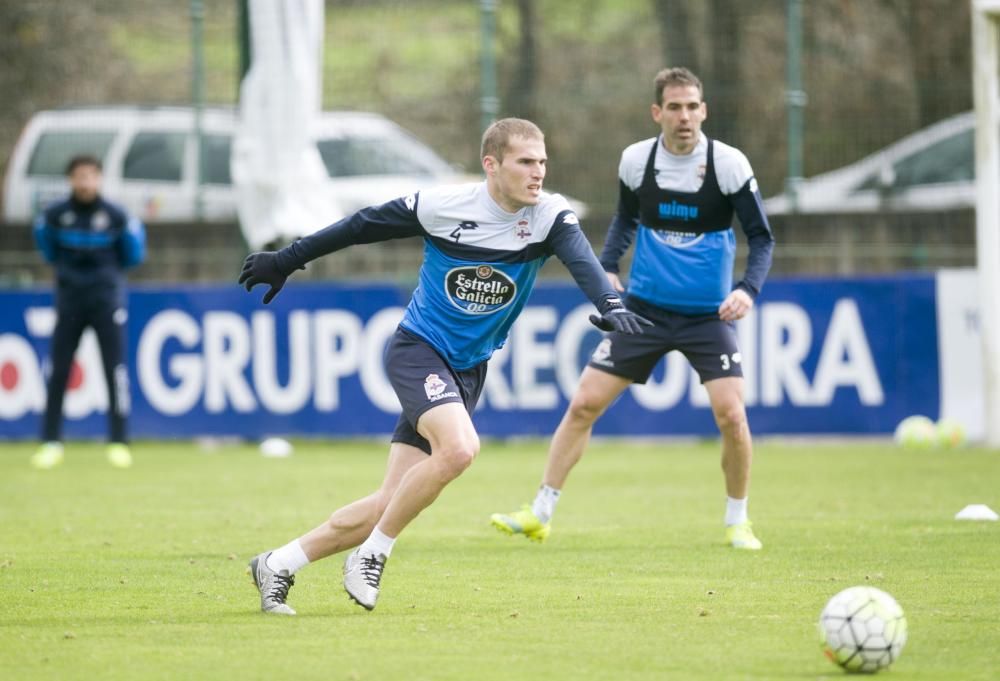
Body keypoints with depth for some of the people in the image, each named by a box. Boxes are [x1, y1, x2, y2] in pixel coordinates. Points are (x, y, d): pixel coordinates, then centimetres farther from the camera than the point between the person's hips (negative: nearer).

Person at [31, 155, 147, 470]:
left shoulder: (115, 216, -4)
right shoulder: (55, 215, -1)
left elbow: (132, 257, 8)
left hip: (106, 297, -1)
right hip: (69, 298, 1)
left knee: (115, 369, -5)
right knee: (58, 371, -1)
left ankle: (118, 443, -1)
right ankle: (51, 443, 5)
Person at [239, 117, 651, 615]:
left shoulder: (549, 216, -9)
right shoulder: (442, 205, -13)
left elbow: (580, 257, -28)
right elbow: (363, 225, 0)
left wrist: (611, 305, -49)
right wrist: (286, 261, 8)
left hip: (468, 369, 4)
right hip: (418, 349, -4)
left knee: (389, 504, 0)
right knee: (458, 447, -31)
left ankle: (277, 565, 16)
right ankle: (371, 555, -13)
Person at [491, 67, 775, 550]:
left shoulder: (729, 164, -12)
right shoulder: (635, 160, -4)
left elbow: (761, 237, -6)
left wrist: (748, 289, -22)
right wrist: (607, 266, -1)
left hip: (708, 314, -2)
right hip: (645, 306, 2)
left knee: (731, 414, -16)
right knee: (584, 403, -2)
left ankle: (737, 521, 7)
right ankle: (539, 513, 9)